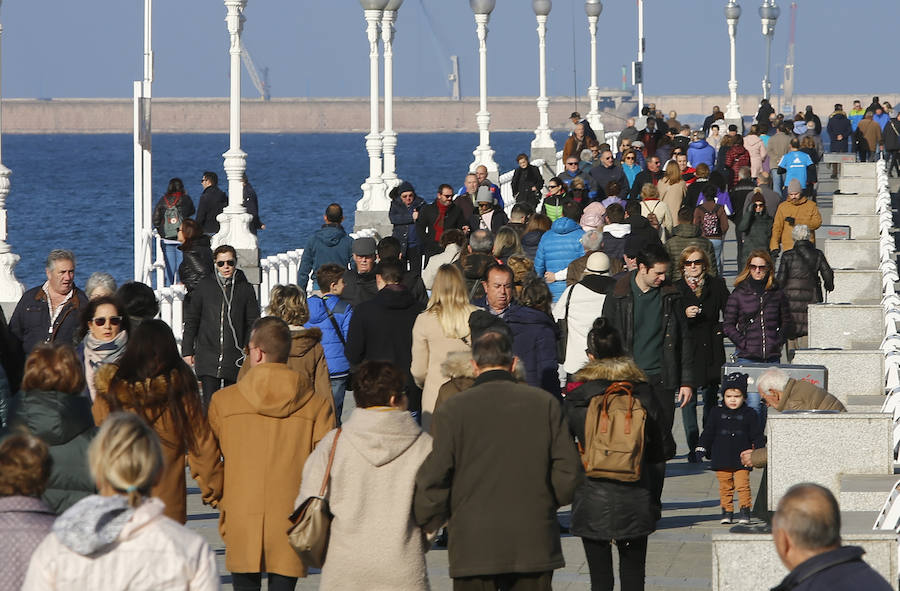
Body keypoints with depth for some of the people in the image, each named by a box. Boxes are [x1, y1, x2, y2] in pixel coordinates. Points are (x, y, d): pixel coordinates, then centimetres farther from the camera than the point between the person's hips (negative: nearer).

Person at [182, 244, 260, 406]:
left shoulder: (245, 288, 4)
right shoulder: (205, 286, 5)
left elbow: (253, 323, 7)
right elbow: (191, 319, 10)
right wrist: (187, 351, 8)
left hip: (235, 357, 0)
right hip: (208, 355, 0)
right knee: (210, 403, -9)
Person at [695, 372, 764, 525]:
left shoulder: (749, 415, 3)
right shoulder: (717, 413, 6)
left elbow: (757, 435, 7)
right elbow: (708, 432, 10)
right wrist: (701, 448, 3)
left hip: (741, 461, -2)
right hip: (721, 459, 2)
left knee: (743, 486, -7)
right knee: (725, 487, 4)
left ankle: (745, 511, 1)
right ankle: (727, 511, 13)